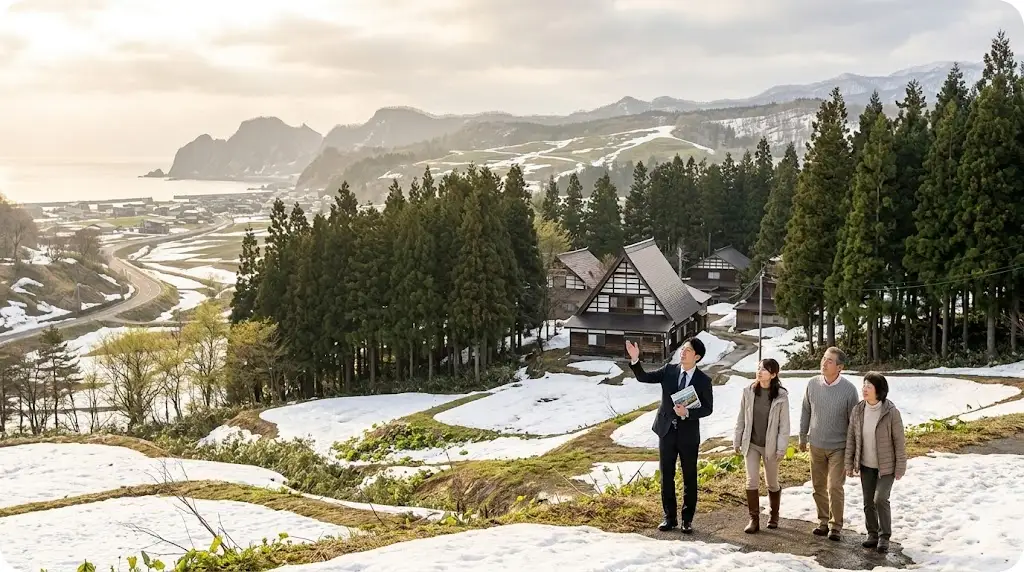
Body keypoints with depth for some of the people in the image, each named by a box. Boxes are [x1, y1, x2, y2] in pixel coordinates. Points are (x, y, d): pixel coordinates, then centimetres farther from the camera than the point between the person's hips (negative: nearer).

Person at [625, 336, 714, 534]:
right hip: (667, 430, 3)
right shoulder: (669, 370, -1)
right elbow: (643, 377, -4)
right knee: (666, 476, 9)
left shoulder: (703, 380, -8)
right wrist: (635, 360, -20)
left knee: (689, 478, 7)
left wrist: (687, 413, -21)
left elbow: (707, 408, -5)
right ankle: (669, 518, 19)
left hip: (688, 434, -2)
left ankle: (687, 520, 18)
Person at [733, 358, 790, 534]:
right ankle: (754, 519, 5)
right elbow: (741, 418, 4)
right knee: (751, 481, -4)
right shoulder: (749, 392, -4)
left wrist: (781, 448, -10)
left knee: (772, 483, 13)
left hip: (770, 446, -2)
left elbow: (784, 424, -8)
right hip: (751, 444, 2)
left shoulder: (781, 396, -11)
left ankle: (774, 515, 34)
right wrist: (737, 441, 6)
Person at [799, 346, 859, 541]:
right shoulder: (813, 384, -5)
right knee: (818, 486, 12)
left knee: (835, 487, -6)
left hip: (838, 447, -4)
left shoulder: (849, 389, -15)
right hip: (816, 445, 4)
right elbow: (806, 412, 8)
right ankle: (823, 521, 27)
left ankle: (836, 526, 9)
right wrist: (802, 437, 13)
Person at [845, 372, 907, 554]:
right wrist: (849, 464, 4)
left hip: (886, 466, -4)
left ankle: (884, 537, 3)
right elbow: (851, 438, 3)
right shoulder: (858, 411, -5)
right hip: (866, 466, 5)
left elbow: (899, 441, -12)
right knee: (868, 502, 11)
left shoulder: (891, 412, -18)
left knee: (880, 499, -14)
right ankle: (873, 534, 27)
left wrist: (900, 467, -9)